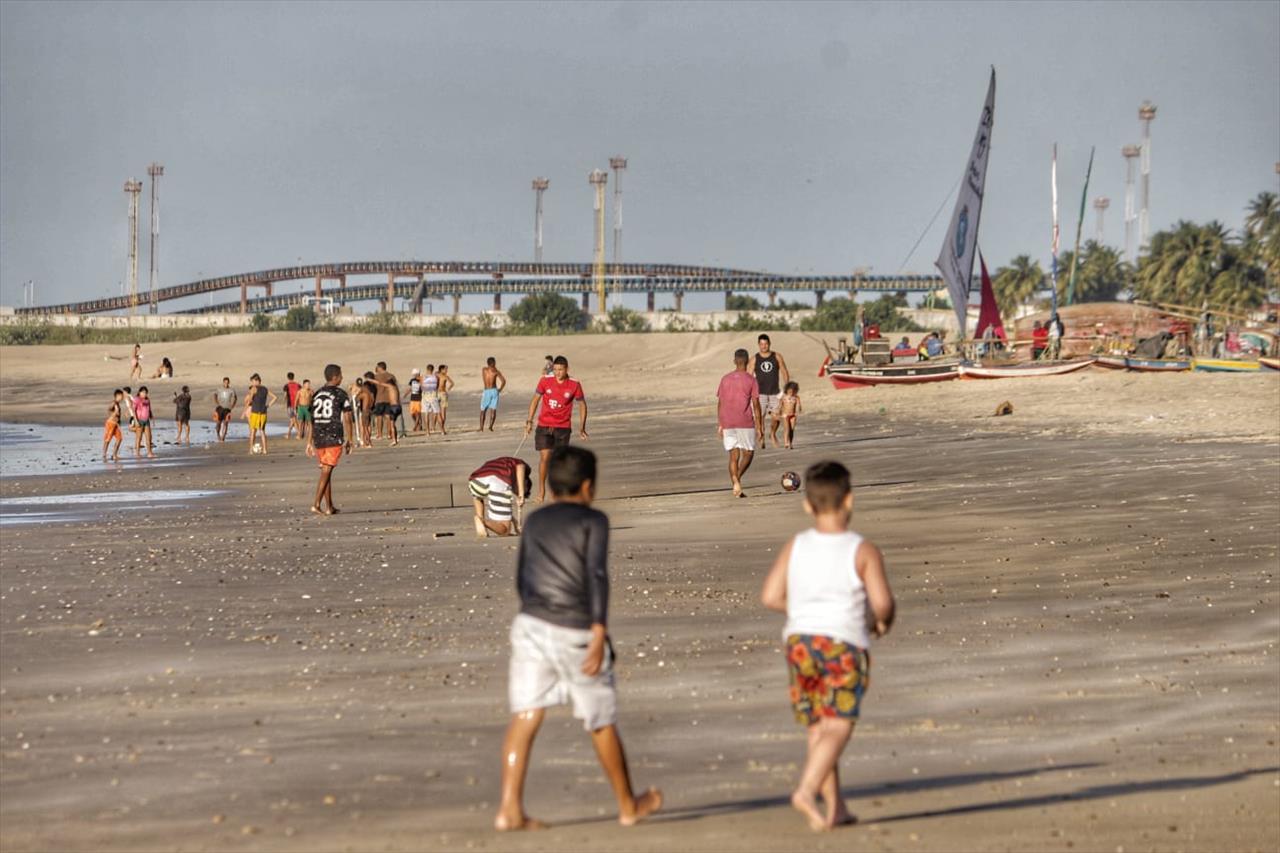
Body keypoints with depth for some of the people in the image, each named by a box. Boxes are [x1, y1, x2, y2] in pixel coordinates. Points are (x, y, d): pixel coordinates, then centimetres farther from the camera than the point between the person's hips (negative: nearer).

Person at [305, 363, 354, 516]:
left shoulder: (317, 395, 11)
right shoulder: (340, 395, -5)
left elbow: (312, 420, 12)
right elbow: (347, 419, -6)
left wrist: (309, 442, 15)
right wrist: (349, 441, 2)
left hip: (318, 439, 5)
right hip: (334, 438, -5)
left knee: (326, 471, 13)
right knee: (326, 472, -7)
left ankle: (329, 507, 16)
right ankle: (316, 504, -16)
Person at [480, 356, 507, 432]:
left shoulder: (484, 369, 1)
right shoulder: (496, 371, -2)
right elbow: (503, 381, -12)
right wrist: (500, 389, 1)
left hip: (486, 392, 0)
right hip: (494, 391, 0)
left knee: (483, 410, 10)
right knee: (493, 410, -2)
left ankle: (481, 427, 0)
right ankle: (490, 426, -20)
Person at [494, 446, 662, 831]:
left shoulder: (535, 521, 17)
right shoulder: (593, 520, 1)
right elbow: (597, 574, -13)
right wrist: (599, 634, -19)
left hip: (531, 624, 4)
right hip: (577, 633, -4)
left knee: (525, 716, -3)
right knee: (601, 723, 10)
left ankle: (509, 809, -16)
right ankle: (628, 805, 26)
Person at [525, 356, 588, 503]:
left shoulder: (574, 385, -5)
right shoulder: (545, 381, -4)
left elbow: (582, 404, 6)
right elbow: (535, 400, 6)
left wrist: (582, 427, 1)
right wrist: (529, 421, 3)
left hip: (563, 427, 0)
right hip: (544, 425, 0)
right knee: (544, 457, -9)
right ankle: (541, 489, 5)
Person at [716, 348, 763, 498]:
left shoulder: (725, 379, 7)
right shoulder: (751, 380, -3)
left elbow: (720, 403, 8)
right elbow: (756, 405, -6)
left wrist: (719, 425, 15)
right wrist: (759, 428, -2)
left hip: (727, 424, 3)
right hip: (745, 423, -3)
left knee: (733, 456, 8)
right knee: (748, 453, 7)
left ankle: (735, 484, -3)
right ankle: (737, 477, -18)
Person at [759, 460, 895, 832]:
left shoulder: (794, 547, 2)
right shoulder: (863, 551, -8)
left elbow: (770, 596, -1)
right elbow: (882, 602, -14)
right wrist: (881, 621, 8)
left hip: (800, 641, 4)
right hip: (844, 644, -4)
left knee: (818, 728, 13)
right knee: (837, 726, -5)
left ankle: (835, 807, 15)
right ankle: (807, 790, -25)